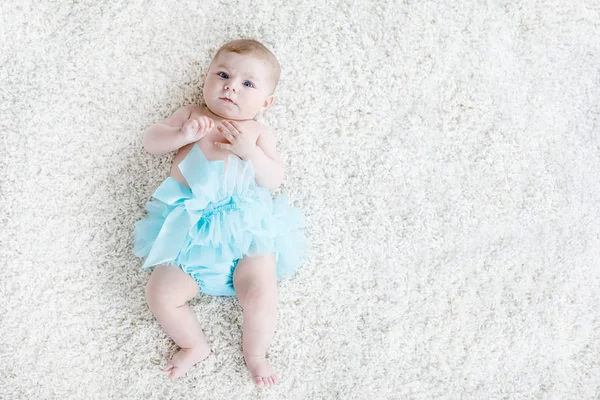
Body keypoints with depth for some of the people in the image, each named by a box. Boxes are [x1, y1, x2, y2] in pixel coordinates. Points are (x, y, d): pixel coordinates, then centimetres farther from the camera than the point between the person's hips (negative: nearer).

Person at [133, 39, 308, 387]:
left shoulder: (258, 132, 14)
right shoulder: (192, 115, 18)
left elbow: (274, 179, 4)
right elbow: (151, 142, 12)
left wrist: (250, 150, -12)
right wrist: (182, 134, -7)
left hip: (245, 227, -1)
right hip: (189, 228, 2)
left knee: (261, 295, -18)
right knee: (162, 295, -11)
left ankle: (255, 354, 11)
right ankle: (195, 345, 17)